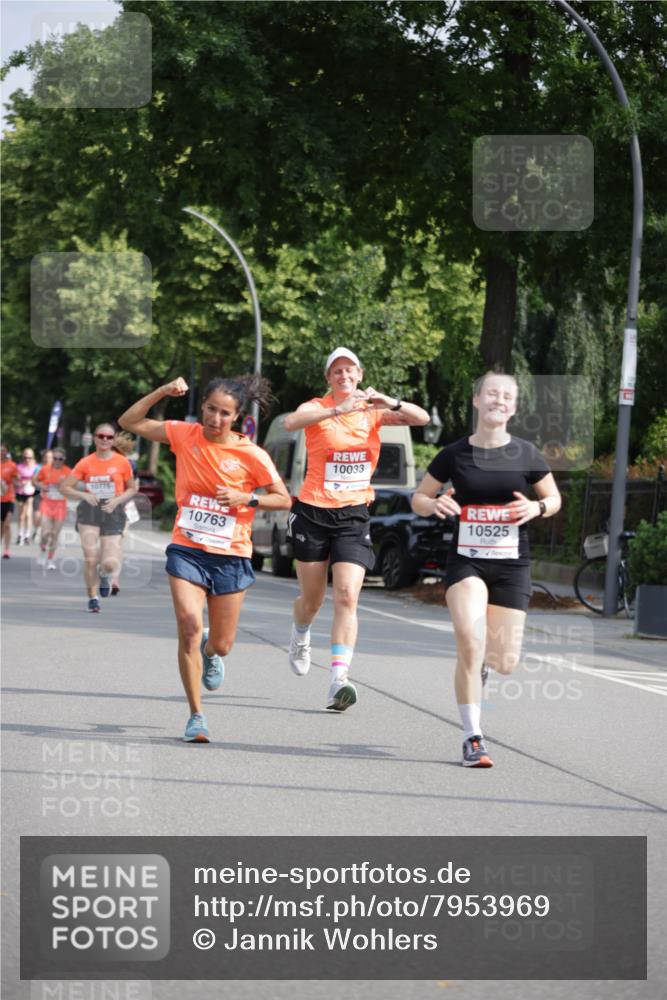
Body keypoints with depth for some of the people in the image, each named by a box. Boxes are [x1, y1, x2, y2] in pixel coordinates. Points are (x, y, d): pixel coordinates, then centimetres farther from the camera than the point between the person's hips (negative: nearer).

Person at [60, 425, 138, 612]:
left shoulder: (122, 462, 2)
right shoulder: (86, 463, 2)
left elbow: (132, 489, 12)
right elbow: (64, 488, 3)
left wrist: (117, 500, -7)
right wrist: (84, 495, -13)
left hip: (113, 512, 0)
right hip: (89, 511, 0)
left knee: (110, 564, -11)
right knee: (90, 559, -10)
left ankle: (105, 575, 27)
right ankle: (92, 597, 11)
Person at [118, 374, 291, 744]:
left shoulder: (251, 455, -6)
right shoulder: (185, 435, -1)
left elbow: (283, 499, 0)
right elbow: (129, 422, 2)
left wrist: (248, 498, -17)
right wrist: (163, 391, -10)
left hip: (230, 556, 0)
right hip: (187, 549, 0)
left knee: (221, 644, 8)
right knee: (189, 624, -20)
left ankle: (208, 652, 49)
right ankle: (196, 716, -8)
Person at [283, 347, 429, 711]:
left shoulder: (372, 412, 4)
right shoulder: (317, 408, -6)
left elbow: (422, 418, -5)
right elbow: (291, 422, -29)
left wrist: (390, 403, -23)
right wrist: (339, 409, -40)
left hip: (353, 516, 1)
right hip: (313, 513, -1)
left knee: (347, 597, -14)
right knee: (312, 599, 11)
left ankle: (338, 681, -20)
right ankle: (300, 636, 47)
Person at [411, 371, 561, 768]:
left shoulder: (526, 454, -1)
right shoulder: (455, 454, -2)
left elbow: (555, 498, 10)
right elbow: (419, 498, 9)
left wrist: (537, 507, -12)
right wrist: (435, 504, -14)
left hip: (512, 565, 1)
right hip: (466, 560, -1)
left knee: (504, 662, 0)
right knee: (470, 642, -21)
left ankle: (481, 663, 39)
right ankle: (473, 738, -11)